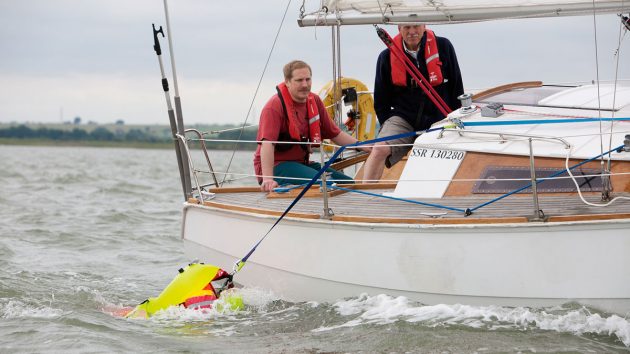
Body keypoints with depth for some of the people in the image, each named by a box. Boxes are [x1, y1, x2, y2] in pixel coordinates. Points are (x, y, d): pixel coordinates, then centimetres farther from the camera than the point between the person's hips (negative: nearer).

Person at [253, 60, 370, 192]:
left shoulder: (315, 101, 7)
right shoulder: (275, 106, -17)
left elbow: (335, 134, 17)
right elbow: (267, 143, -29)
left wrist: (366, 148, 8)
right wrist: (267, 179, -41)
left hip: (301, 163, 9)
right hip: (276, 165, -9)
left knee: (349, 183, 1)